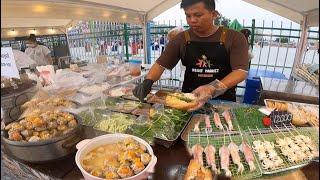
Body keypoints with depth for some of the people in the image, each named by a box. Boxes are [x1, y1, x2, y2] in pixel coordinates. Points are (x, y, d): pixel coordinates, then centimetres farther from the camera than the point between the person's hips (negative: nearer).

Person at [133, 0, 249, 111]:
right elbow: (161, 64, 1)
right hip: (188, 100, 2)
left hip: (223, 101, -1)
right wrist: (148, 81, -19)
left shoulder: (234, 38, -4)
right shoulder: (181, 39, 2)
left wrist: (212, 89, -29)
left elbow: (241, 71, -12)